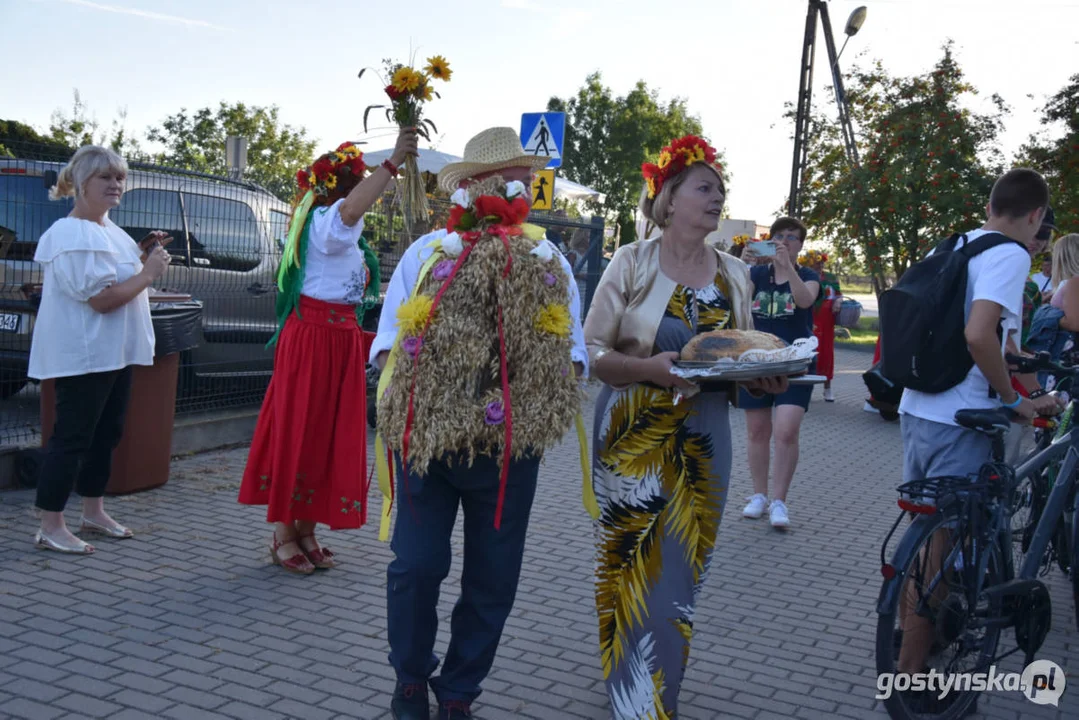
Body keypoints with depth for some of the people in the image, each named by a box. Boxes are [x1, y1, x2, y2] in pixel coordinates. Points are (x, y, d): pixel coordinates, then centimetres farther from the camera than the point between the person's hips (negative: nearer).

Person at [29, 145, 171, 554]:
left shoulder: (107, 228, 12)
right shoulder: (74, 235, -19)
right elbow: (102, 298, -25)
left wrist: (142, 256, 7)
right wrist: (149, 272, -16)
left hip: (113, 352, 10)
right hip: (83, 355, -10)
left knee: (106, 434, 16)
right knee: (72, 438, -5)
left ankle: (93, 513, 27)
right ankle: (50, 528, 3)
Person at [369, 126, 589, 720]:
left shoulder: (550, 262, 7)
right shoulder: (426, 252, 2)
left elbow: (572, 349, 8)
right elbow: (389, 340, 4)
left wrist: (553, 387, -10)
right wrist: (404, 385, -12)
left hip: (511, 445, 2)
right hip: (426, 433, -1)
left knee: (493, 580, 9)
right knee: (417, 566, 3)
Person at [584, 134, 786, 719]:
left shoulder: (734, 274, 8)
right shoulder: (633, 263, -4)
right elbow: (593, 351, -7)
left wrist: (762, 379, -6)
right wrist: (649, 368, -24)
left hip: (704, 445, 4)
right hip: (634, 440, -4)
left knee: (681, 573, 10)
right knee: (632, 571, -1)